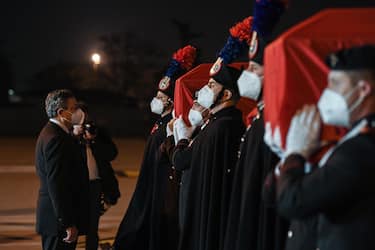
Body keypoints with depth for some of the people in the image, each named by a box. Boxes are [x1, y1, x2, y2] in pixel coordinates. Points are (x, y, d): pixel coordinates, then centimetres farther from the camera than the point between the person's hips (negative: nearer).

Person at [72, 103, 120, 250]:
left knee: (92, 227, 8)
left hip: (96, 185, 2)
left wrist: (93, 140, -12)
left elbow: (112, 153, -3)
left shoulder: (98, 132, 7)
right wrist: (75, 136, -20)